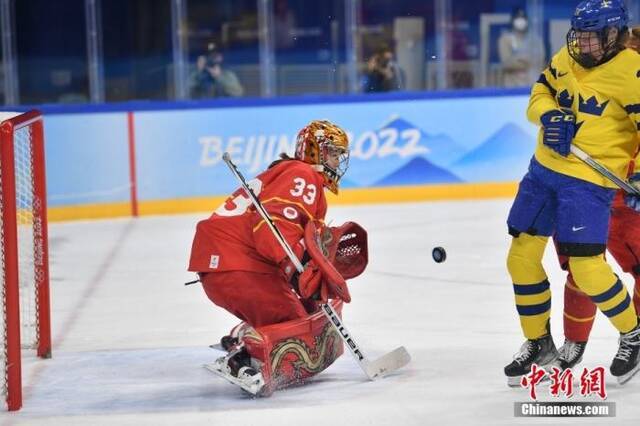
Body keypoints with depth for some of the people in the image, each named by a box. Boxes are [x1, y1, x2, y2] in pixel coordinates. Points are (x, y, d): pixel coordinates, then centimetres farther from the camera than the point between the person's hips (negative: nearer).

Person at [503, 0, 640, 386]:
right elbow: (539, 96, 13)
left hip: (589, 180, -7)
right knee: (522, 257, 8)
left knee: (586, 267, -13)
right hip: (544, 168, 7)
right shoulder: (566, 59, 6)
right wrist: (549, 115, -10)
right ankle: (539, 343, 25)